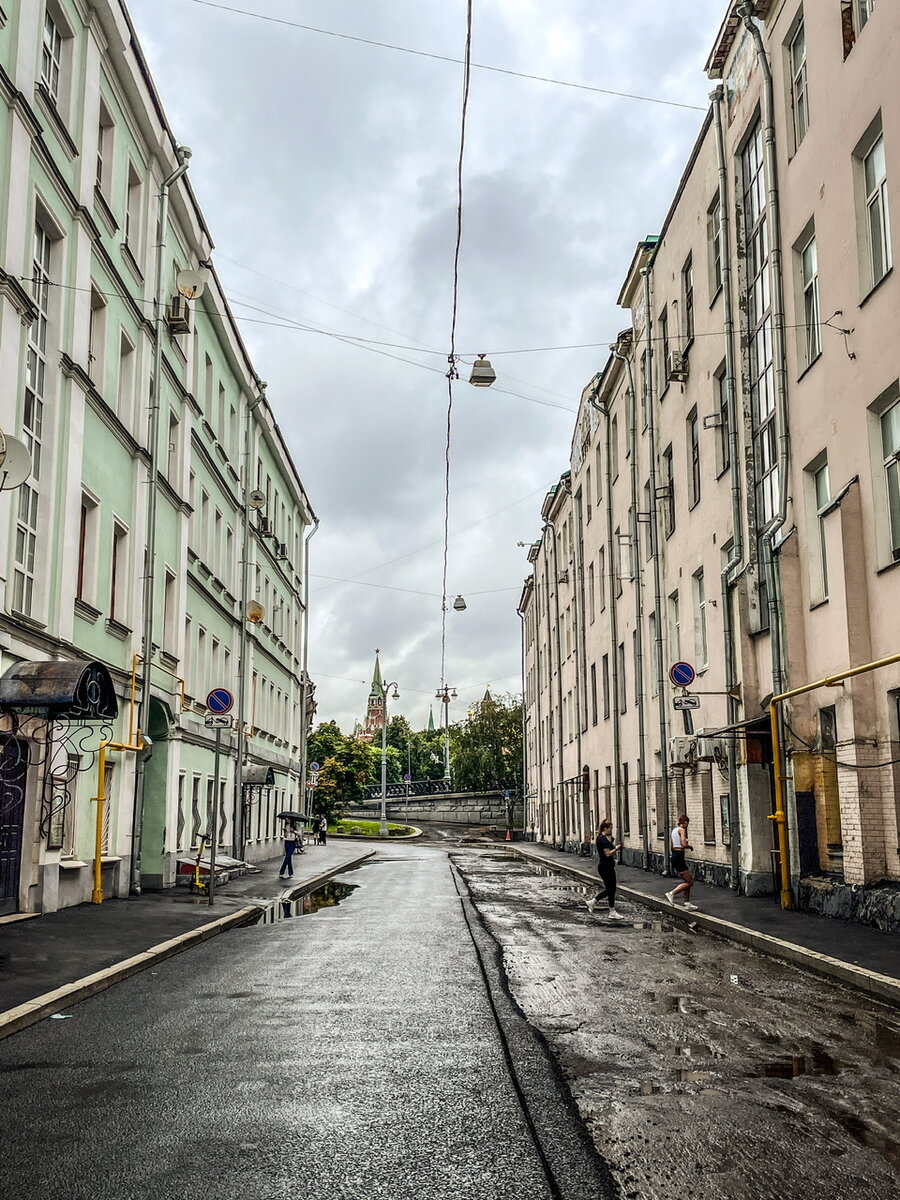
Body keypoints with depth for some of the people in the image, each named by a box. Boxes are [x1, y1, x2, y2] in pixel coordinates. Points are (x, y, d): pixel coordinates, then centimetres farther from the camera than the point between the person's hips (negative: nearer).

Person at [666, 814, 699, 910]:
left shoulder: (674, 830, 16)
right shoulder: (682, 830, -10)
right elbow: (684, 844, -23)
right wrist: (690, 846, -3)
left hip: (674, 855, 10)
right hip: (679, 856, -10)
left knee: (687, 881, 13)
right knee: (689, 882, -5)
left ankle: (687, 903, 12)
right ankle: (672, 893, -10)